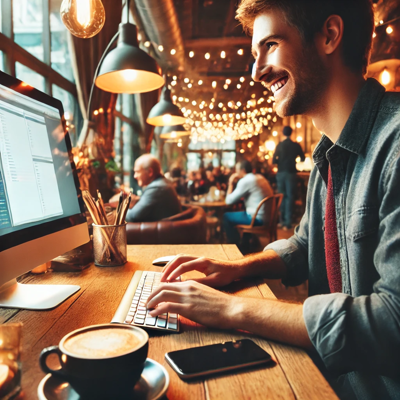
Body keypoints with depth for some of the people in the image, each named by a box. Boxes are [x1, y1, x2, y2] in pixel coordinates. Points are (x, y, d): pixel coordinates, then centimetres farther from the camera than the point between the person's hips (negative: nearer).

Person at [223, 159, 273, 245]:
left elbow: (229, 201, -12)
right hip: (268, 216, 9)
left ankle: (235, 244, 14)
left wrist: (230, 184, 1)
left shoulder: (245, 181, -15)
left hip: (257, 218, -9)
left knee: (226, 217, 5)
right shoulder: (260, 177, 11)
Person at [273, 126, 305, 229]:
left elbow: (274, 161, -6)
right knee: (290, 197, 1)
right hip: (291, 173, -1)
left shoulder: (279, 145, -3)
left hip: (281, 173, 2)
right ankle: (288, 222, -3)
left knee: (281, 196, 12)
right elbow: (303, 159, 6)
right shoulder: (296, 145, -3)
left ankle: (282, 220, 15)